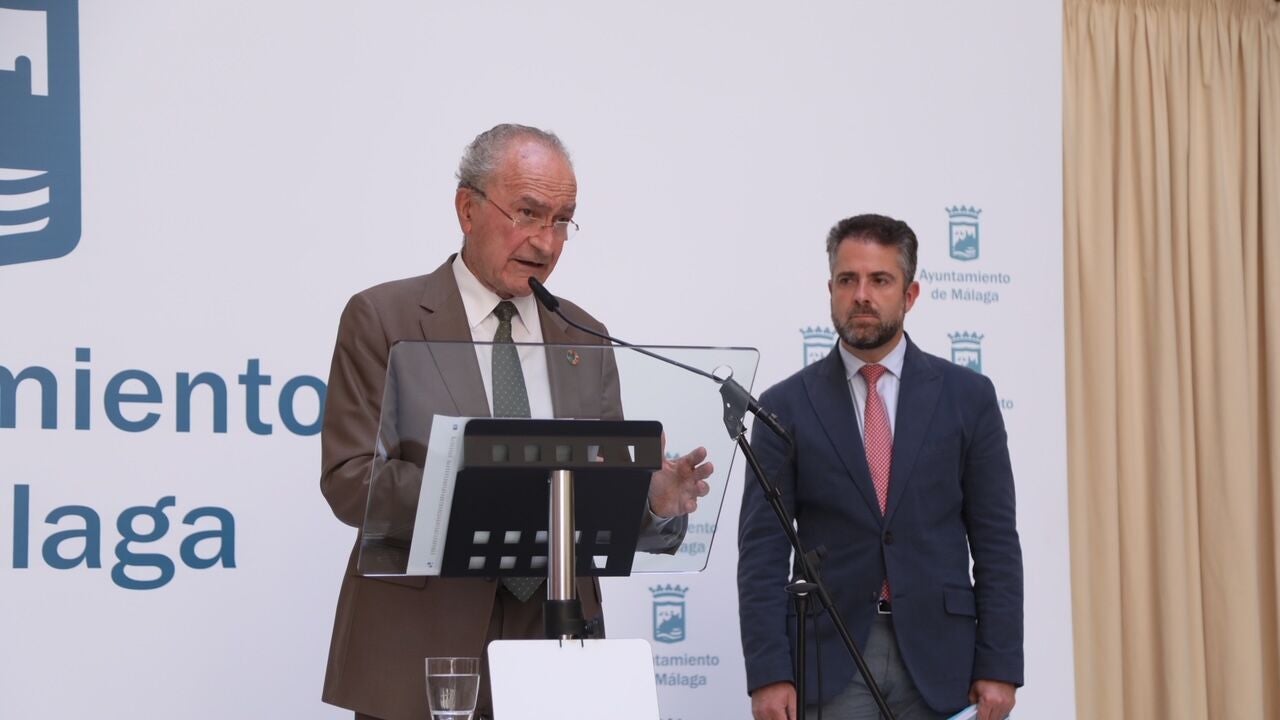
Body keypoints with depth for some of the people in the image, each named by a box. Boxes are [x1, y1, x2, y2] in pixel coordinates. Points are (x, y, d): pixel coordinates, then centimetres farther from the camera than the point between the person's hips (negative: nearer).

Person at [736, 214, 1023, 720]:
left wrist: (999, 667, -4)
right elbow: (762, 553, -1)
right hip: (828, 660, -1)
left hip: (937, 658, 1)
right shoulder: (787, 406, 3)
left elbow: (995, 543, 3)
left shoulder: (967, 396, 5)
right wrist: (768, 674, -10)